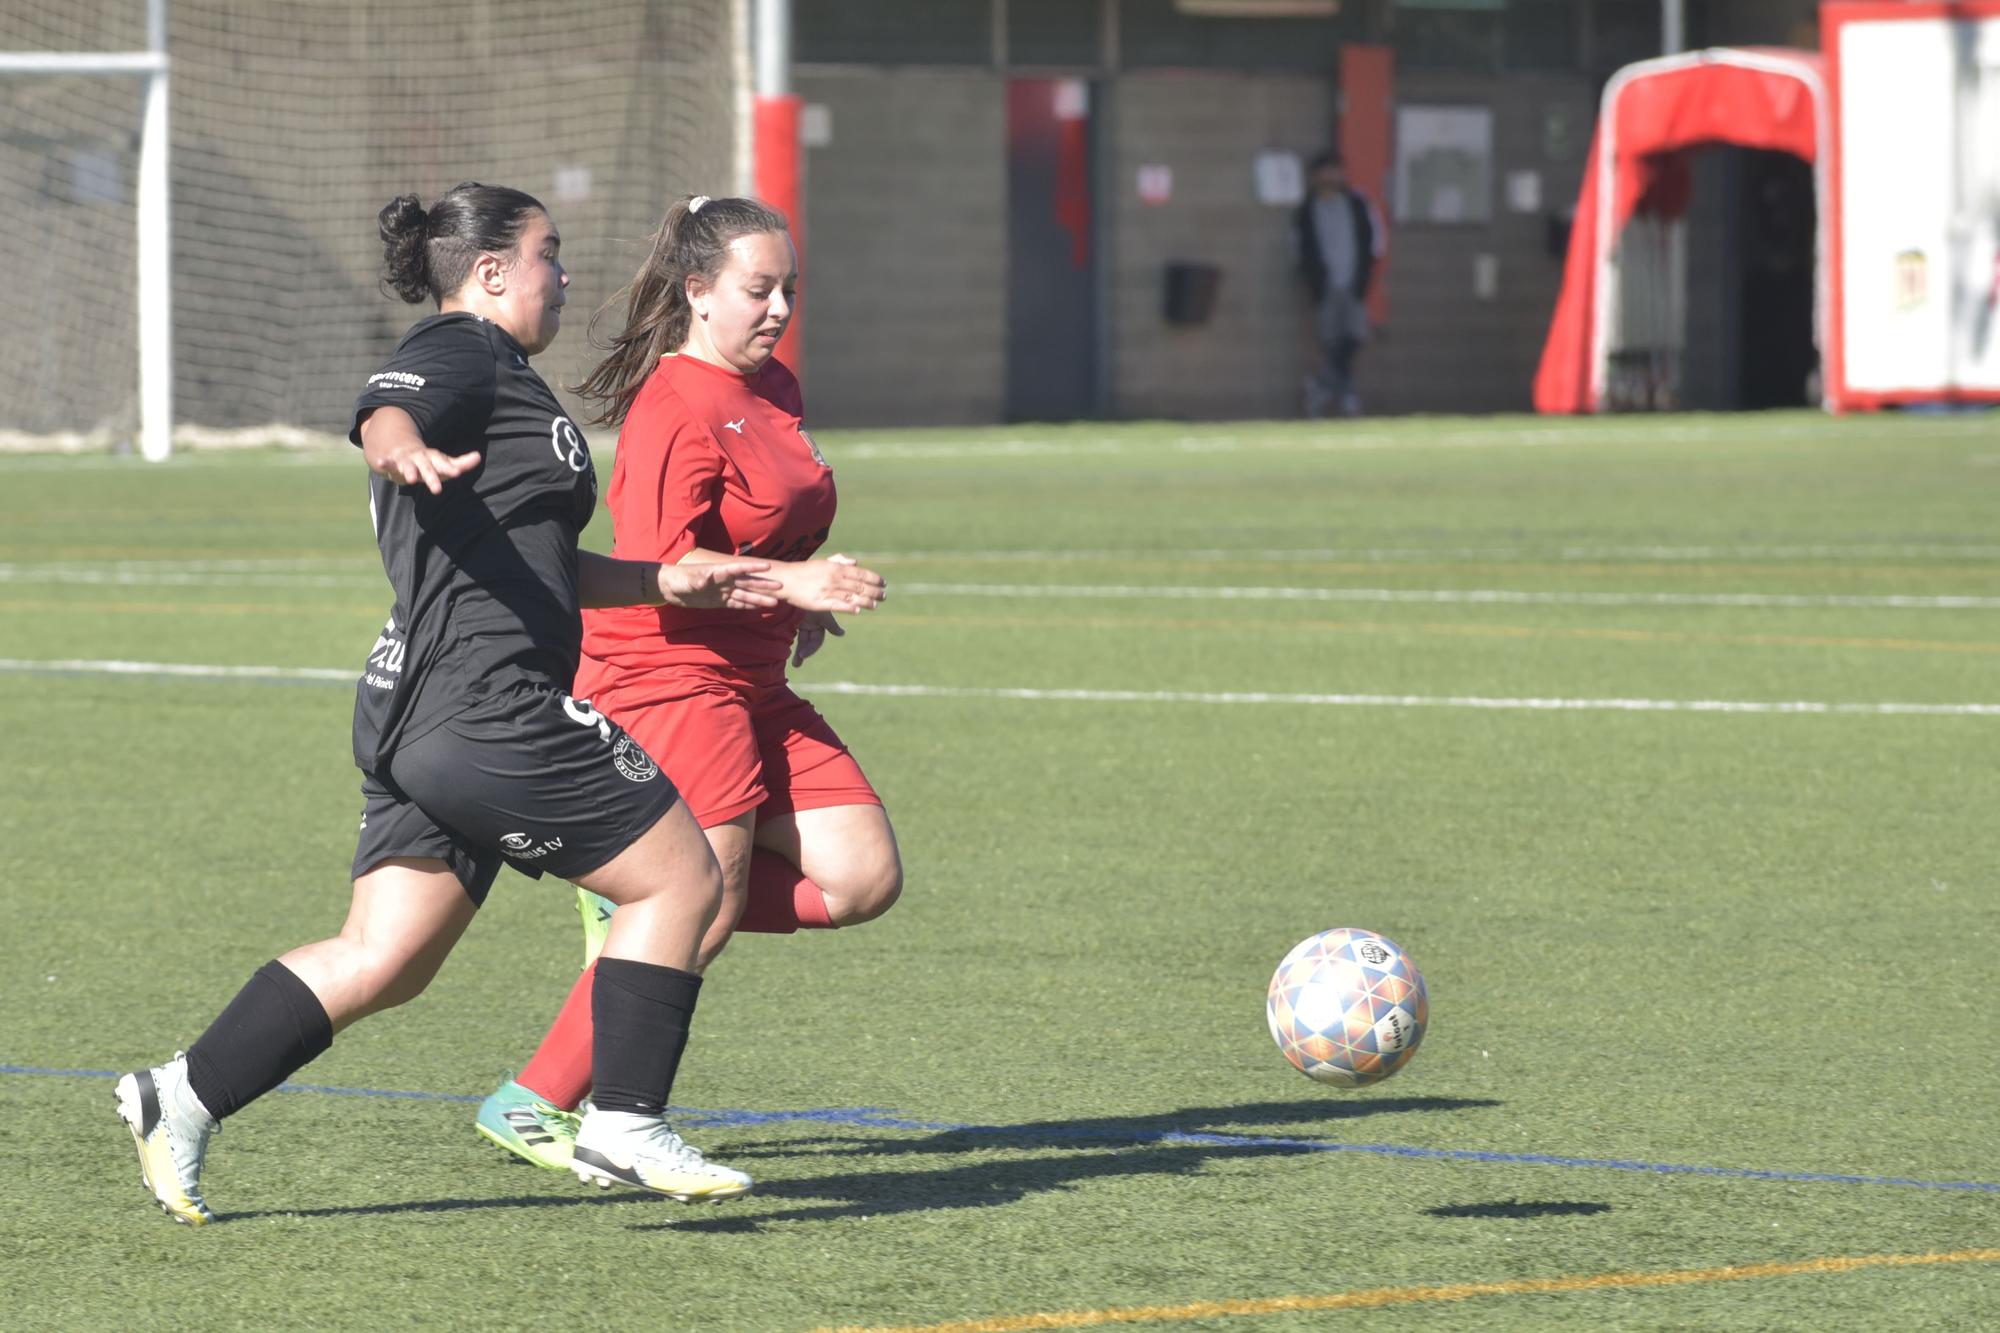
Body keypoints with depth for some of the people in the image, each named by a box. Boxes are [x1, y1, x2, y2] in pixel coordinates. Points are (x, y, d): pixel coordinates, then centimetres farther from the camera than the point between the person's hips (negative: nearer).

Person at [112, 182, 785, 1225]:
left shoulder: (493, 374, 28)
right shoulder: (464, 352, -3)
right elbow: (384, 411, -27)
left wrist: (670, 580, 37)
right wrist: (406, 450, -49)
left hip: (418, 712, 10)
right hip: (488, 702, -10)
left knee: (382, 961, 5)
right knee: (683, 877, -1)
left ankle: (182, 1097, -2)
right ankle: (624, 1124, -2)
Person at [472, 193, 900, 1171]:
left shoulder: (774, 388, 15)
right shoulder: (675, 410, -15)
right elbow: (655, 564, -23)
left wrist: (803, 603, 15)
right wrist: (789, 582, -26)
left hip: (752, 685, 9)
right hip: (664, 677, -9)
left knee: (863, 878, -2)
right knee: (706, 916, -15)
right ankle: (534, 1106, -4)